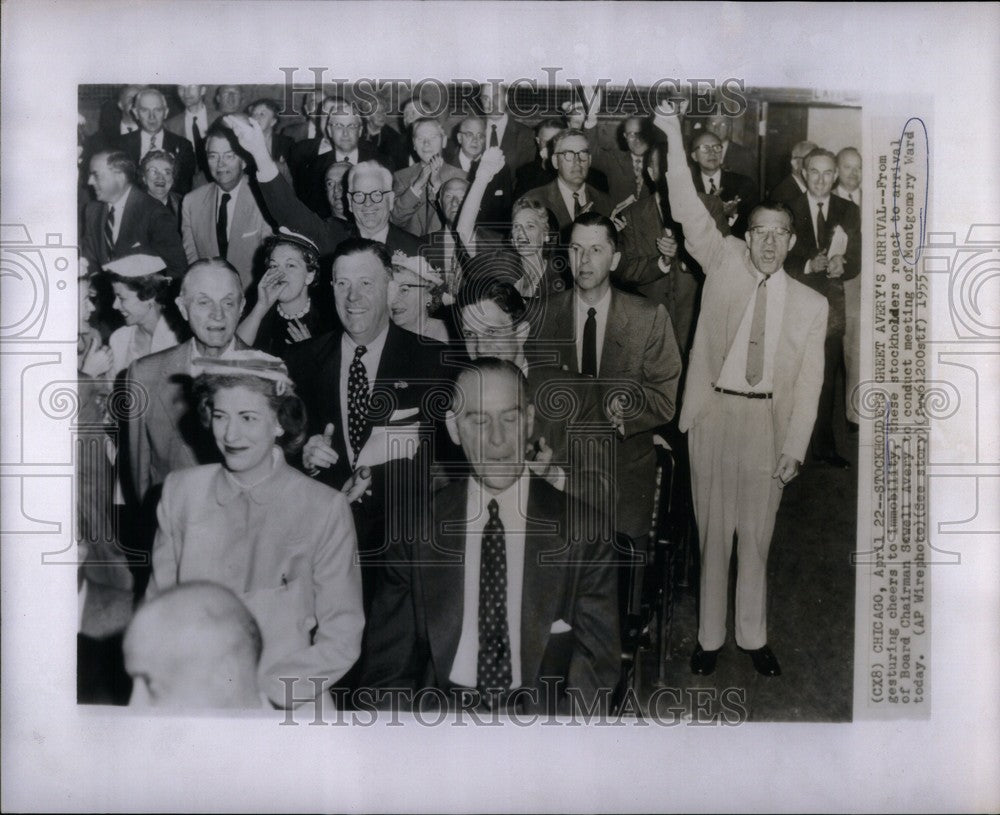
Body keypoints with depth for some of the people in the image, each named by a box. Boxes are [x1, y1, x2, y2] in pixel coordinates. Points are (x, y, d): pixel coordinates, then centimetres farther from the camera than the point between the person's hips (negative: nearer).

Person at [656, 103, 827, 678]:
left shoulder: (811, 303, 5)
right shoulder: (724, 265, 3)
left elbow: (809, 382, 3)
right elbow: (691, 215, -10)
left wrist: (794, 448, -3)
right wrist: (675, 139, -21)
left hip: (767, 422, 1)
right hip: (714, 414, -1)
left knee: (757, 536, 11)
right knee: (713, 531, 9)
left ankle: (754, 637, 28)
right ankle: (711, 637, 24)